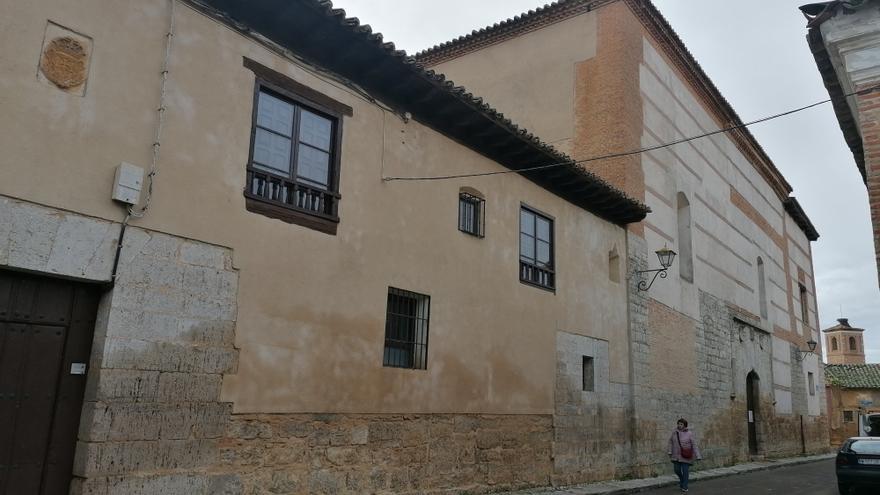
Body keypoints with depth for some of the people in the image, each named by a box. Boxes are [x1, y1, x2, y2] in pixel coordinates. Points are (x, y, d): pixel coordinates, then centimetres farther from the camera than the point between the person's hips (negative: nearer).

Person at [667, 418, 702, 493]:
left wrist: (697, 456, -14)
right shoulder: (675, 432, 0)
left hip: (686, 455, -3)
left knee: (685, 470, -1)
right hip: (676, 455, 3)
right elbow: (671, 442, 5)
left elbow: (694, 445, -10)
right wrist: (670, 452, -3)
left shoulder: (689, 434, -10)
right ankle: (682, 480, 36)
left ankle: (684, 487, 10)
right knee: (677, 470, 6)